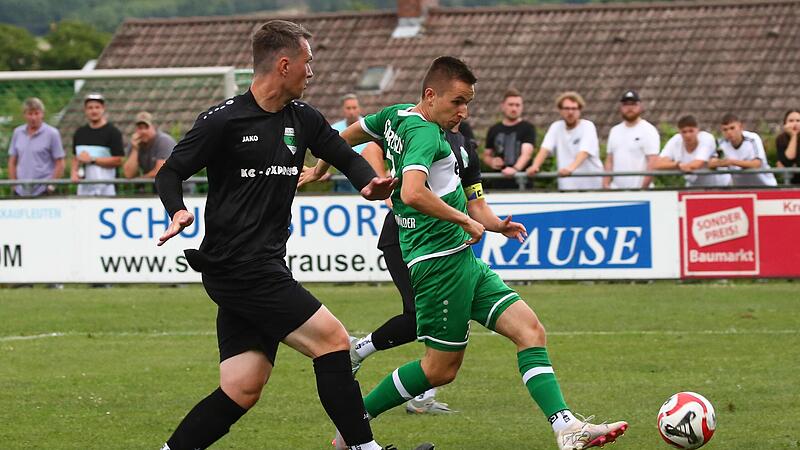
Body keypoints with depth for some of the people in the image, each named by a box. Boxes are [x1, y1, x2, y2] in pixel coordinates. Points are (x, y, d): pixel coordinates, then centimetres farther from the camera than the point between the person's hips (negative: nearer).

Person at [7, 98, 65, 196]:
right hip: (21, 191, 4)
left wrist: (51, 185, -8)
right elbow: (12, 161, 15)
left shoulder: (52, 133, -2)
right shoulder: (17, 132, 11)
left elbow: (59, 164, -2)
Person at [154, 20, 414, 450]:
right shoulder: (224, 120, -9)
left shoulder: (302, 119, 11)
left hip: (265, 267, 8)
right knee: (332, 339, -11)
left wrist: (369, 183, -1)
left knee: (242, 390, 2)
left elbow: (347, 156, 22)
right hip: (235, 266, -8)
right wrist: (178, 211, -24)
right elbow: (169, 173, -4)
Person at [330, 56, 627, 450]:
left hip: (463, 261, 10)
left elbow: (346, 137, 28)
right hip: (441, 259, -10)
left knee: (529, 330, -1)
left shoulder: (397, 116, 12)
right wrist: (465, 221, -20)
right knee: (441, 368, -1)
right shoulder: (425, 133, -16)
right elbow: (412, 193, -33)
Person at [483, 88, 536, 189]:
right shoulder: (494, 130, 14)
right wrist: (491, 162, -3)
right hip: (498, 184, 4)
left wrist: (515, 168, -35)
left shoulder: (528, 128, 0)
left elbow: (527, 153, -15)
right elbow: (486, 155, 23)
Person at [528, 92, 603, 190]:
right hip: (566, 186, 3)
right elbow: (545, 149, -4)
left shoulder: (588, 126, -6)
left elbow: (584, 152, -22)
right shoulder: (556, 127, 8)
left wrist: (571, 167, -42)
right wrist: (535, 166, -25)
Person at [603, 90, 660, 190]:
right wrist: (605, 185, 5)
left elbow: (653, 163, -12)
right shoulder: (614, 131, 16)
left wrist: (643, 189, -19)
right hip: (616, 192, 6)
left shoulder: (648, 130, -5)